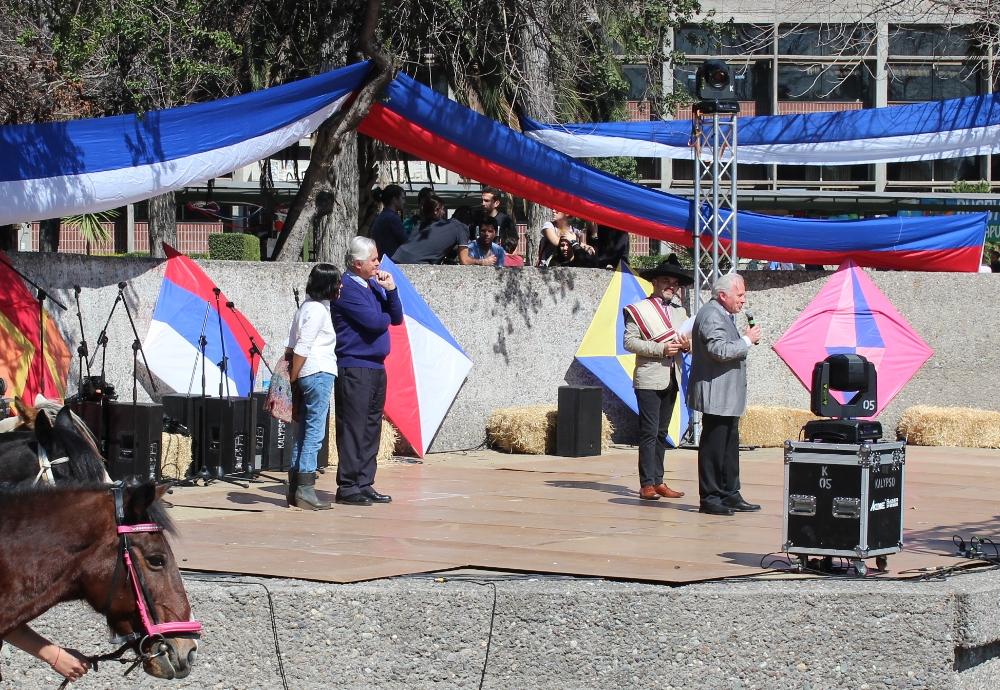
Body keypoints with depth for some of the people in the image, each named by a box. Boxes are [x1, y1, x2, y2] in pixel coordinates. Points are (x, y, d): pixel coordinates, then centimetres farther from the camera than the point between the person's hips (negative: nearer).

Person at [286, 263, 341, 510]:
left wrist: (291, 376, 17)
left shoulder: (308, 307, 17)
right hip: (319, 374, -10)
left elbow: (292, 346, 18)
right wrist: (293, 378, -12)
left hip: (306, 376, 10)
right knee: (314, 433, -9)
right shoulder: (318, 309, -12)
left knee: (303, 433, 11)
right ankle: (305, 491, -12)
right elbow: (302, 348, -15)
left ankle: (294, 489, 14)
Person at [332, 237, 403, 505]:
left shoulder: (374, 285, 16)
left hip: (376, 367, 9)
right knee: (353, 428, -7)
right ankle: (348, 486, -5)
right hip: (354, 367, -9)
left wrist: (391, 290, -1)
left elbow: (396, 318, 12)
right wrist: (386, 316, 2)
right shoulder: (347, 289, -11)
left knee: (371, 428, 9)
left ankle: (364, 483, 14)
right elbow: (374, 321, -19)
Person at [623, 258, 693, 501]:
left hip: (671, 380, 6)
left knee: (661, 433, 10)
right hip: (649, 379, -6)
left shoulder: (680, 312, 18)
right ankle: (647, 484, -10)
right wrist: (661, 349, -18)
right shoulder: (639, 310, -1)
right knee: (649, 433, -9)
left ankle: (658, 481, 13)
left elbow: (689, 343, 23)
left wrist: (687, 345, -2)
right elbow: (629, 341, -10)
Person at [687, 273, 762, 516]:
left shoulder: (723, 315, 19)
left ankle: (730, 495, 20)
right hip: (716, 397, -11)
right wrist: (747, 341, -16)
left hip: (727, 398, 11)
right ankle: (710, 498, -1)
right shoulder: (711, 315, -15)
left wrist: (745, 339, 10)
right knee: (713, 448, -5)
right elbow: (719, 350, -25)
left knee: (730, 447, 14)